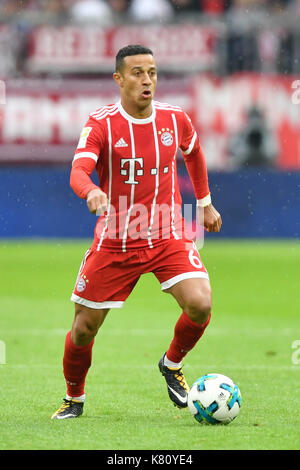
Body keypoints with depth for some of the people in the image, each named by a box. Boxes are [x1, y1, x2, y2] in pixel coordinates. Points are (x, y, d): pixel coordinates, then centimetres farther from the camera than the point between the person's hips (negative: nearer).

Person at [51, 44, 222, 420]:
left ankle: (172, 364, 10)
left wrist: (205, 204, 28)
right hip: (114, 244, -1)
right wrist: (92, 192, -48)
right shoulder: (101, 124, -11)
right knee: (84, 328, 3)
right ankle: (74, 398, 31)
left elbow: (194, 153, 22)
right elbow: (78, 173, -26)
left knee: (200, 305, -21)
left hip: (167, 237, 1)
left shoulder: (174, 119, -1)